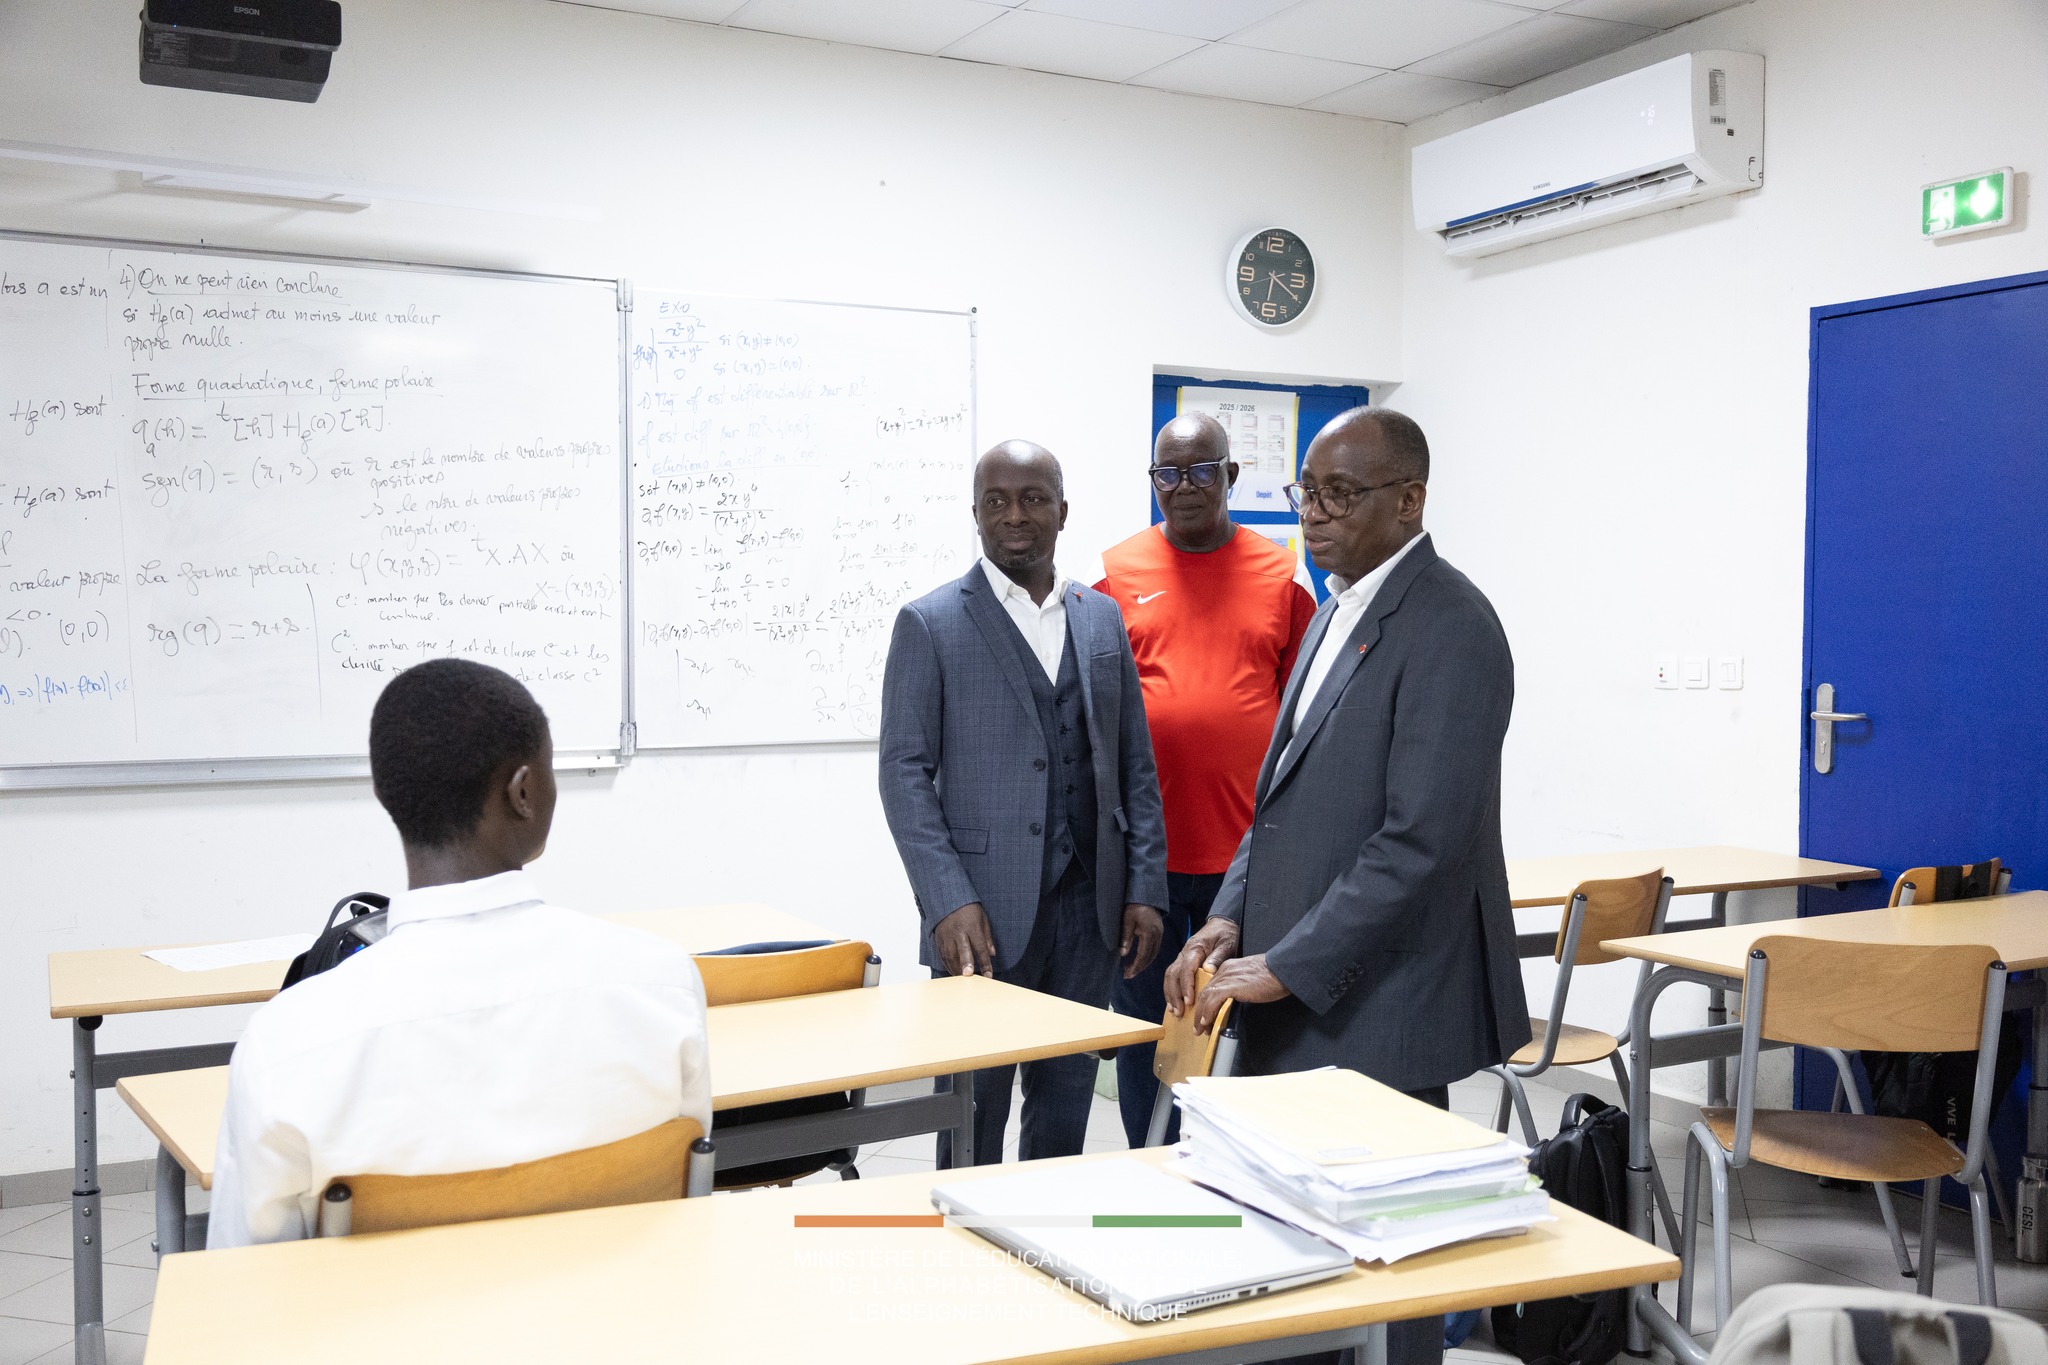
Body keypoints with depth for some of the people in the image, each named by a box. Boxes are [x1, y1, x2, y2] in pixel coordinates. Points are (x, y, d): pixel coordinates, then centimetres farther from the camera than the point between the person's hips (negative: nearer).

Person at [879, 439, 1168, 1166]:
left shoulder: (1102, 618, 11)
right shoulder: (930, 623, -2)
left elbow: (1135, 765, 12)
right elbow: (905, 773, -6)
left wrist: (1146, 889, 4)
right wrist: (950, 903, -15)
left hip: (1088, 910, 4)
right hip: (983, 917, -4)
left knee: (1066, 1105, 12)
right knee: (974, 1112, 3)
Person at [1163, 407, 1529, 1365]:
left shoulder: (1448, 629, -15)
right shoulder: (1339, 612, 15)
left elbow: (1422, 840, -22)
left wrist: (1288, 967, -18)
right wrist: (1232, 919, 5)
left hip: (1376, 1008, -8)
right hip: (1303, 1008, 8)